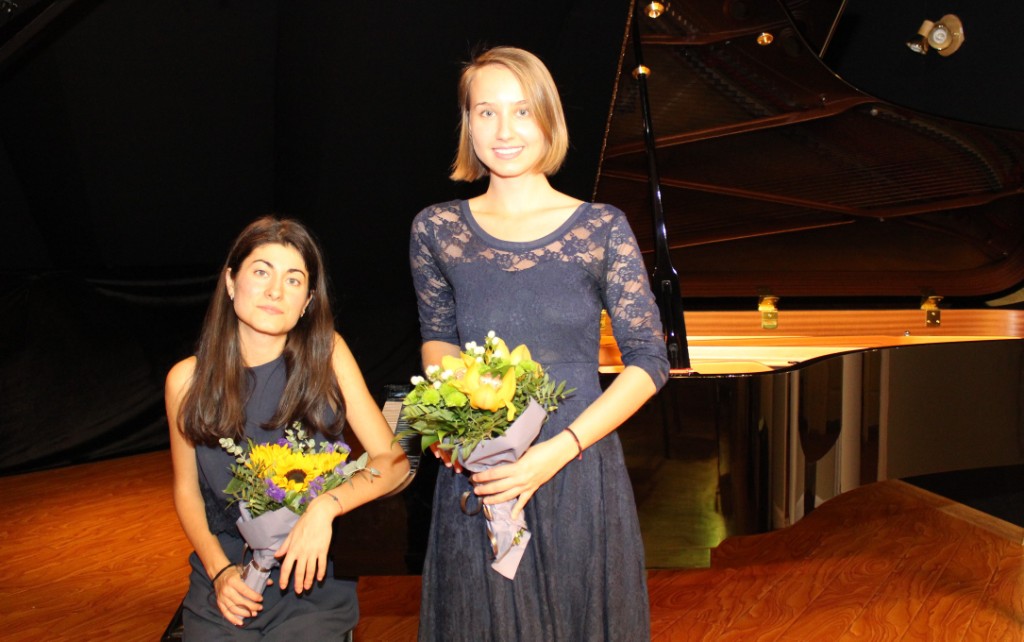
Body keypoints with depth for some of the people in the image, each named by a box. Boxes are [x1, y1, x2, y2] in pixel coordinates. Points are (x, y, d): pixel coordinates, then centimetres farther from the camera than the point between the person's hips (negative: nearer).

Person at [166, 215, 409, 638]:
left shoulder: (327, 355, -7)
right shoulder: (187, 380, -4)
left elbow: (393, 462, -9)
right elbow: (187, 489, 7)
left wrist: (325, 506, -25)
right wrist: (220, 570, -6)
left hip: (312, 578, -1)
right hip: (222, 585, 1)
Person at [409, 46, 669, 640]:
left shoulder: (601, 229, -6)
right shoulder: (437, 229, 0)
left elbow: (649, 362, -6)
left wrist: (558, 451, -17)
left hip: (578, 474, -1)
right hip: (474, 478, 1)